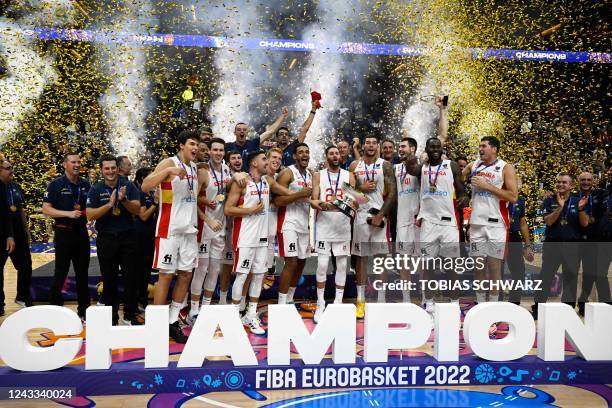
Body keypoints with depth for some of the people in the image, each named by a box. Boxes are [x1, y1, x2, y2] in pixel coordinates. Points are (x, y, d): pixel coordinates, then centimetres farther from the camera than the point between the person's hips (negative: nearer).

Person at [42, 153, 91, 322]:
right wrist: (68, 214, -19)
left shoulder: (86, 185, 8)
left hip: (82, 232, 5)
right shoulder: (56, 185, -5)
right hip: (64, 233, -5)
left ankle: (83, 311, 20)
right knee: (60, 273, -1)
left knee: (82, 273, 10)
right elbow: (46, 209, -10)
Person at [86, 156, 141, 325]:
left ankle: (129, 316, 13)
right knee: (109, 279, 8)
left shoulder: (128, 185, 0)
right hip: (106, 239, 0)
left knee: (131, 277, 2)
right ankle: (112, 317, 19)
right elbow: (90, 215, -9)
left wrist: (123, 199, -24)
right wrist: (110, 204, -20)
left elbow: (137, 210, -7)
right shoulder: (95, 189, 1)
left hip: (127, 237, 0)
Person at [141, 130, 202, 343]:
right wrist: (168, 171, -30)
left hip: (189, 228, 7)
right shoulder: (169, 163, -9)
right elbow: (145, 186, -21)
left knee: (186, 274, 7)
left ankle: (173, 321, 15)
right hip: (170, 228, -7)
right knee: (166, 275, -4)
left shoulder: (195, 167, 13)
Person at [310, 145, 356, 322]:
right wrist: (320, 205, -23)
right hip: (324, 224, -1)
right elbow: (313, 200, -1)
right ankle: (320, 304, 6)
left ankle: (338, 302, 13)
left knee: (342, 264, 4)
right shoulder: (319, 175, 6)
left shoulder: (348, 175, 8)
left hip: (343, 226, 1)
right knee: (322, 265, -3)